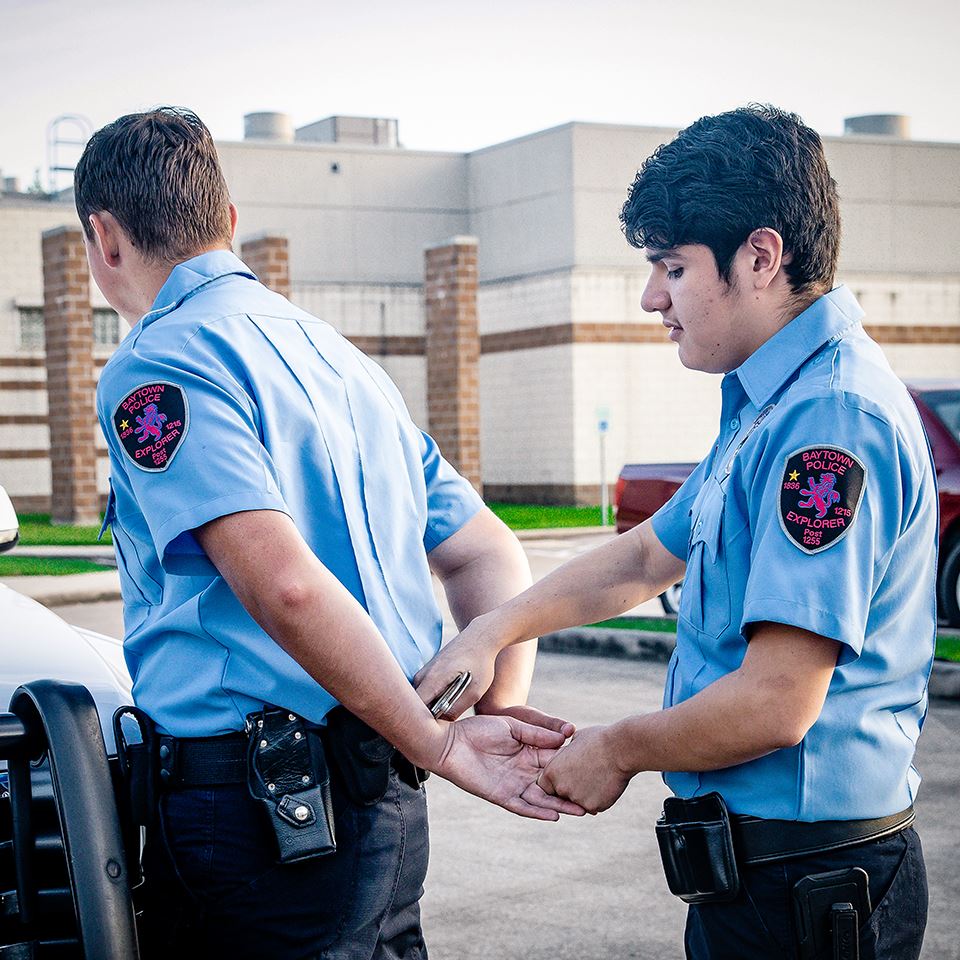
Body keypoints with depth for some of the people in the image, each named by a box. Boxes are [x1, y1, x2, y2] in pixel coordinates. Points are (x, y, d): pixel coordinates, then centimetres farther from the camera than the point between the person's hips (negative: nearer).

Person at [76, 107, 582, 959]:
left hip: (260, 813, -8)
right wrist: (500, 707, 1)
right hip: (385, 797, 8)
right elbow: (490, 554, 16)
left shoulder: (156, 370, -10)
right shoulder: (342, 356, 17)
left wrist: (441, 744, -16)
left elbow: (284, 582, -24)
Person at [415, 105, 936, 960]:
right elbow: (648, 556, 24)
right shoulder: (769, 405, 13)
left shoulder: (831, 416, -23)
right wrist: (495, 630, 13)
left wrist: (619, 750, -9)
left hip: (805, 888, -9)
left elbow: (775, 705, -27)